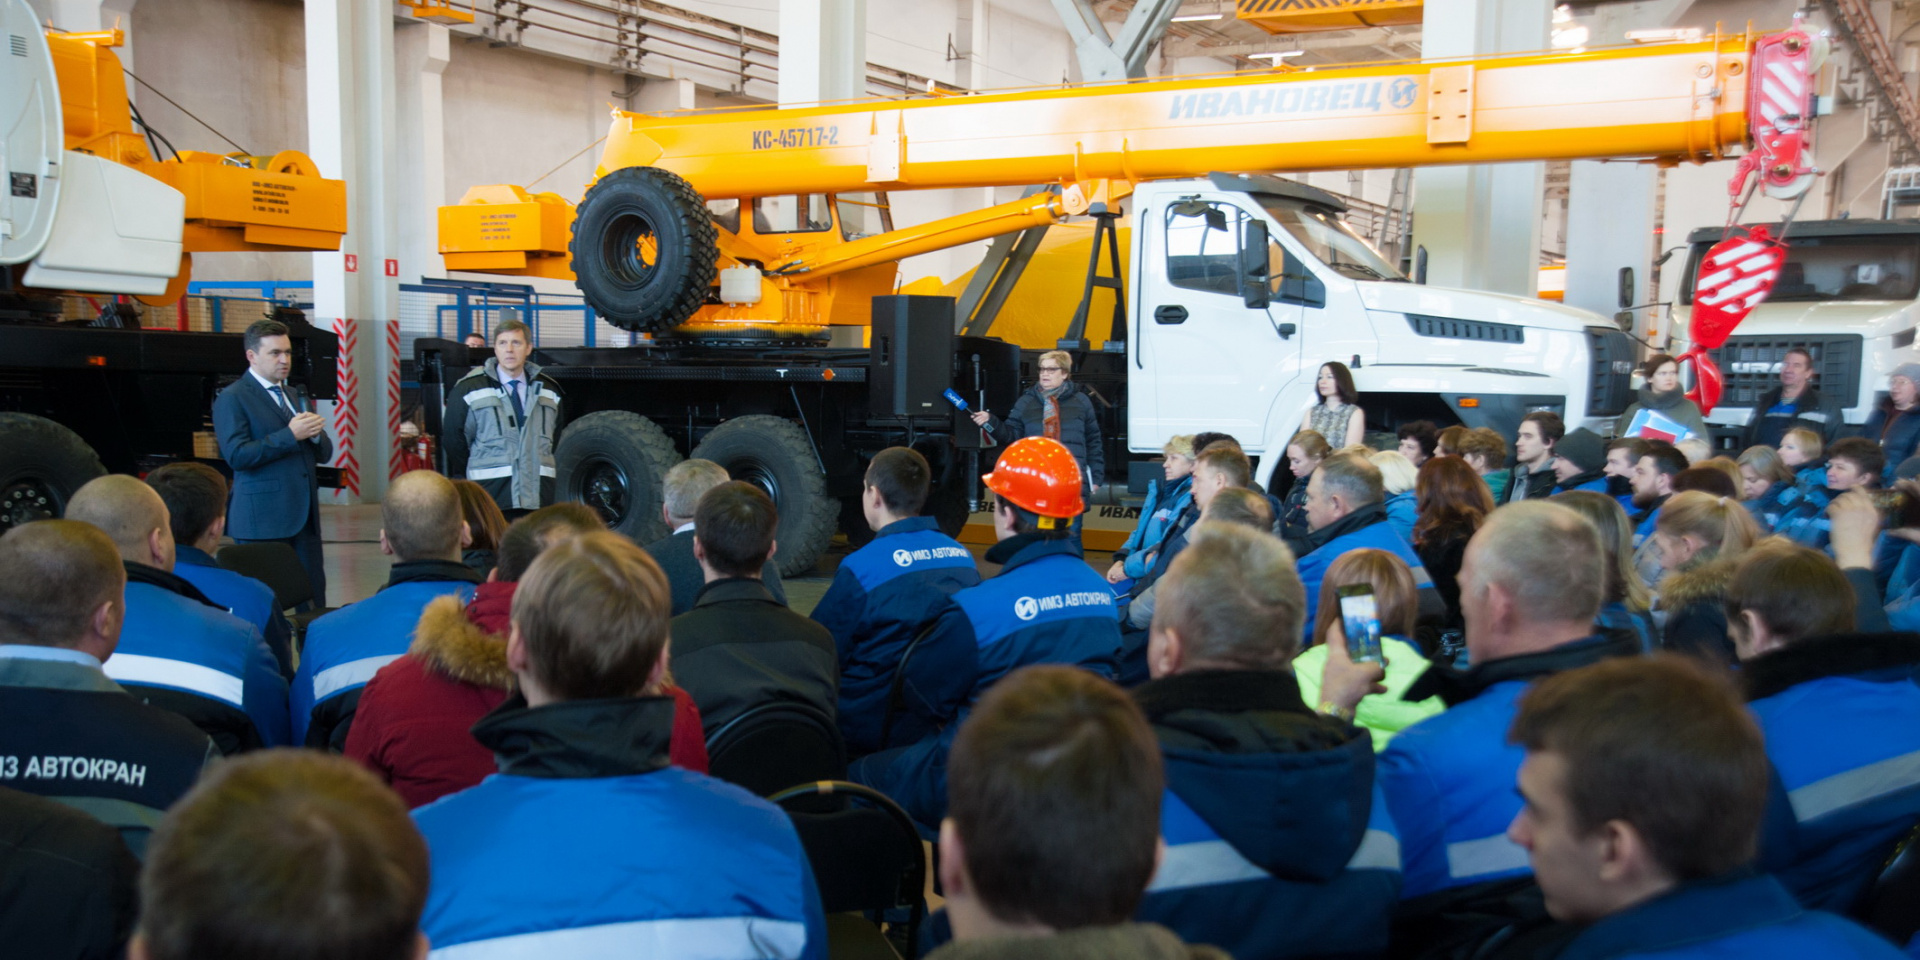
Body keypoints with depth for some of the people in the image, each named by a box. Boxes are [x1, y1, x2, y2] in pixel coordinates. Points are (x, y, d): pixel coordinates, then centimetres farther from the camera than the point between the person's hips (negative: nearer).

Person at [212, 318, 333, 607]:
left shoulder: (296, 396, 19)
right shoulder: (232, 399, -3)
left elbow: (324, 454, 17)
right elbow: (236, 455, -15)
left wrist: (315, 434, -5)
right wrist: (289, 435, -18)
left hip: (305, 516, 7)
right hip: (263, 518, -6)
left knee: (314, 598, 5)